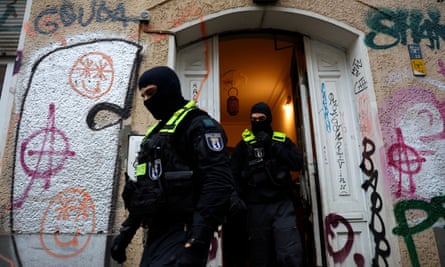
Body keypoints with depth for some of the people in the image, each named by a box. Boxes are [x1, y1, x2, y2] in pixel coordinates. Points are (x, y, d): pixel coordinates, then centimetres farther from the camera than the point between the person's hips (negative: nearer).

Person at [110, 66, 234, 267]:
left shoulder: (198, 124, -8)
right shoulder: (156, 132, 19)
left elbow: (218, 183, -20)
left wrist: (197, 242, -24)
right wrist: (126, 231, 20)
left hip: (182, 234, -8)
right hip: (155, 233, 9)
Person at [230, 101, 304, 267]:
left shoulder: (283, 140, 12)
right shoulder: (244, 145, 9)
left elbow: (298, 164, -2)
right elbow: (235, 175, 2)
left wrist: (273, 146, -10)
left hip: (282, 205, 0)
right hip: (256, 207, 0)